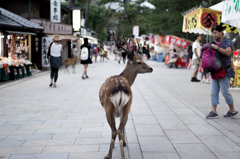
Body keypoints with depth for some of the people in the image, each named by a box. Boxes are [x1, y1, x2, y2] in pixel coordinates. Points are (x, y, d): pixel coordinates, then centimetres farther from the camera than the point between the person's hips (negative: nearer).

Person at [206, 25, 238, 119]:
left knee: (225, 91, -4)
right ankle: (214, 112, 6)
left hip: (224, 71, -7)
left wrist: (217, 48, -24)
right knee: (214, 92, 3)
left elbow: (228, 52, -22)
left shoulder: (228, 42, -5)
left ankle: (233, 111, 11)